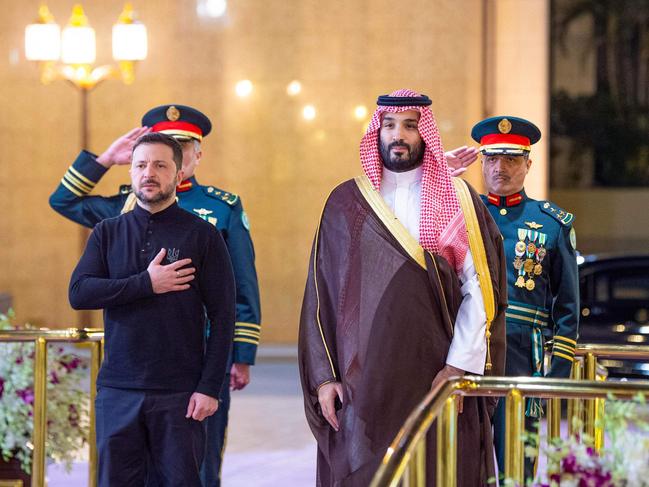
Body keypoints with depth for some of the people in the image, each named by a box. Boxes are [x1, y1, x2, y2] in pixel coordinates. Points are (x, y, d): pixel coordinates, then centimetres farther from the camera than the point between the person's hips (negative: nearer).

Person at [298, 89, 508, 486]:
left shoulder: (458, 202, 5)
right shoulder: (345, 204, 9)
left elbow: (480, 289, -1)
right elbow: (320, 295, 8)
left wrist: (458, 366, -10)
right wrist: (322, 376, 0)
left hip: (435, 380, -1)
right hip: (363, 384, 1)